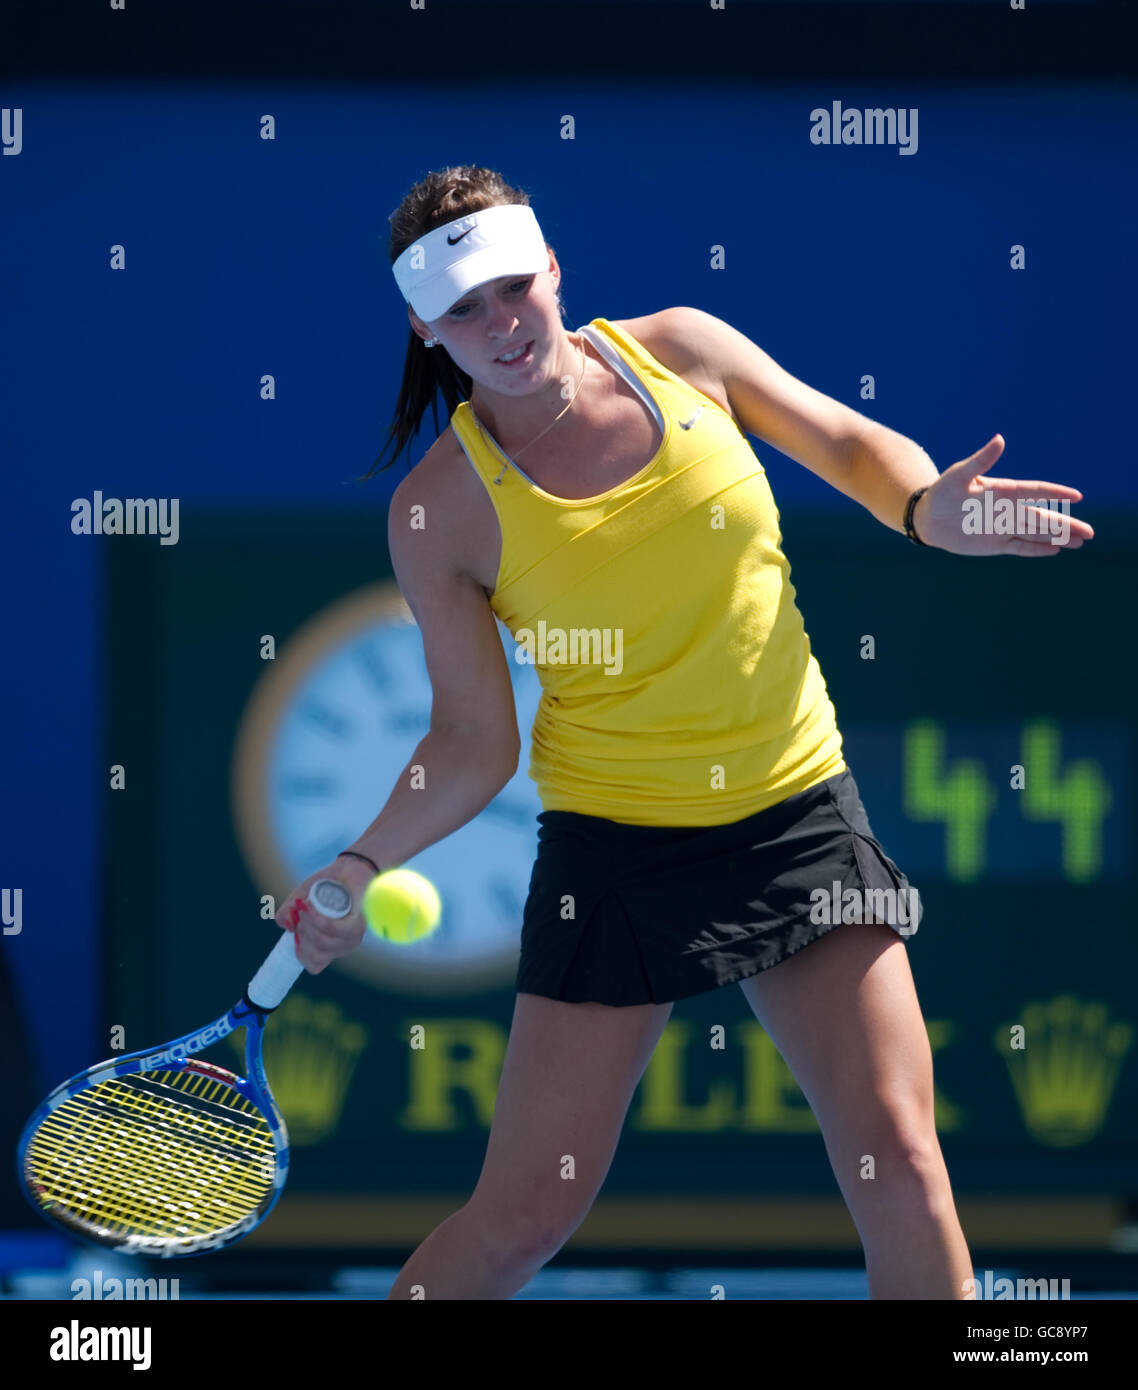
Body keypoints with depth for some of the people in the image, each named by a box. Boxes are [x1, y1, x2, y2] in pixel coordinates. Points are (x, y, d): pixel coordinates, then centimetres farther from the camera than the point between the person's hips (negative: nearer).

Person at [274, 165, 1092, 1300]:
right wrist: (363, 866, -13)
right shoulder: (442, 508, -6)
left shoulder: (678, 350, -1)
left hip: (800, 816, 2)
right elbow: (473, 746, -1)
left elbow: (854, 448, 10)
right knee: (523, 1217, -1)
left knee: (899, 1168, -9)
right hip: (613, 852, -2)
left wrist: (926, 512, -11)